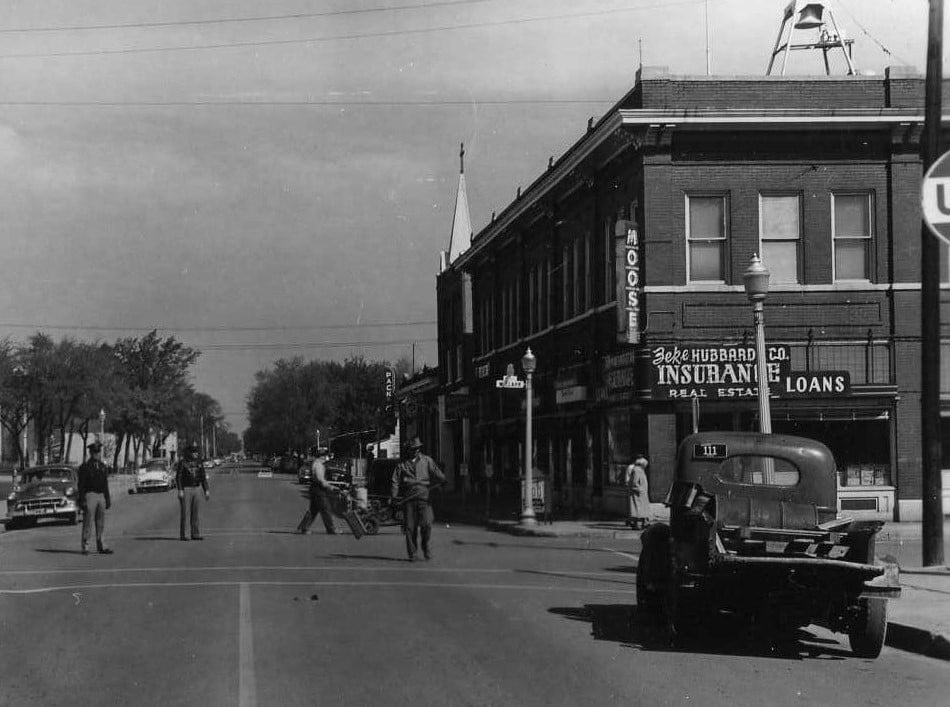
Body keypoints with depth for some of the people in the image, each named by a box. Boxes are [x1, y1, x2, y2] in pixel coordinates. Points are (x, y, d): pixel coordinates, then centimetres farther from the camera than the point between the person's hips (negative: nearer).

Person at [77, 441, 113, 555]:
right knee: (87, 522, -5)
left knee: (101, 523, 8)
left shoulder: (103, 467, 14)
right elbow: (81, 485, -7)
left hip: (101, 496, 6)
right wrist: (82, 500, -14)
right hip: (90, 495, -6)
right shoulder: (85, 467, -4)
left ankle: (101, 546, 14)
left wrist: (108, 499, 13)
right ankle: (85, 547, -1)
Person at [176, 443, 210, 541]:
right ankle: (182, 535, 4)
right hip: (186, 489, -5)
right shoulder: (182, 463, -6)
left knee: (196, 513, 2)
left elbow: (203, 478, 11)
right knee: (184, 513, -3)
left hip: (197, 489, 5)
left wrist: (206, 491, 4)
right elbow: (178, 477, -10)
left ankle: (195, 534, 4)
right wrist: (180, 491, -20)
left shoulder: (199, 463, 8)